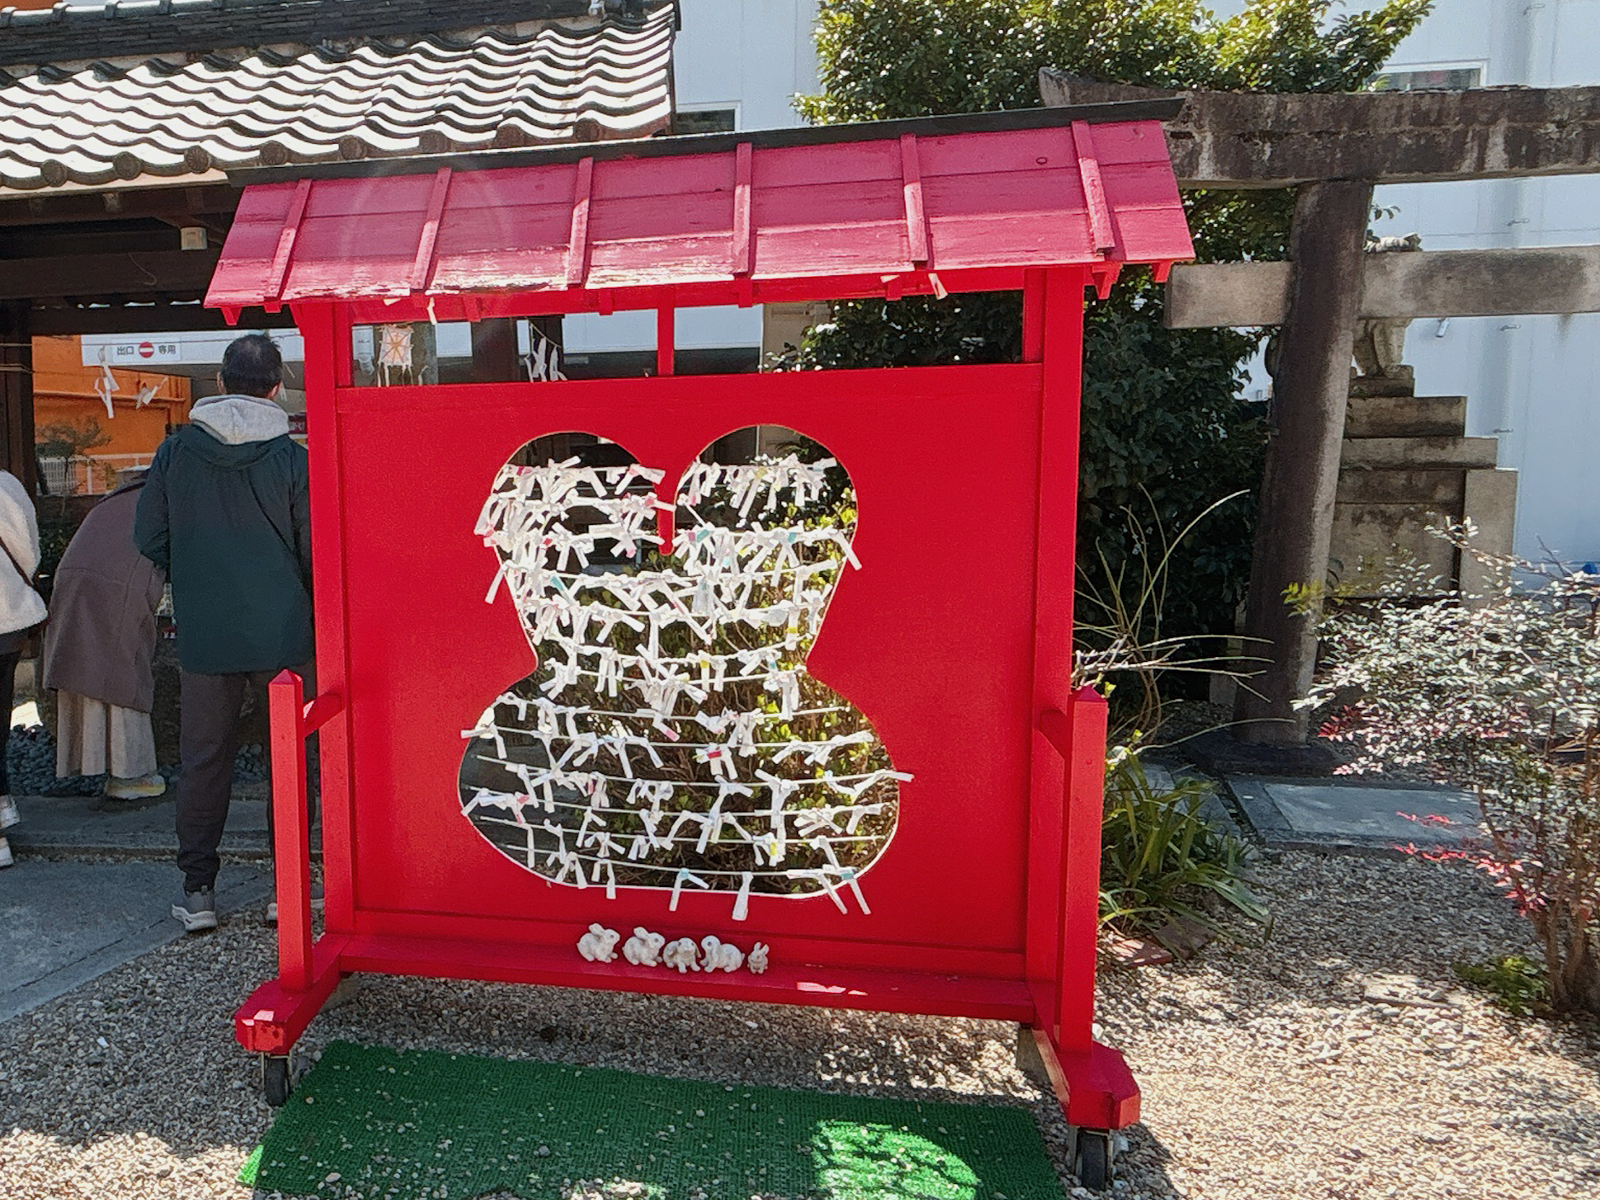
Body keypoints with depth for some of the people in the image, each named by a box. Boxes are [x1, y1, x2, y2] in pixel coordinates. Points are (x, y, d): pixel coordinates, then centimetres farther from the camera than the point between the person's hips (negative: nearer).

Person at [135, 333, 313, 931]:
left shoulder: (177, 450, 0)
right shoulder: (292, 457, -7)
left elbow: (149, 537, 5)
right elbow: (316, 550, -7)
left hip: (203, 635, 2)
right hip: (283, 634, -1)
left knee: (203, 759, 12)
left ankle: (197, 890, 18)